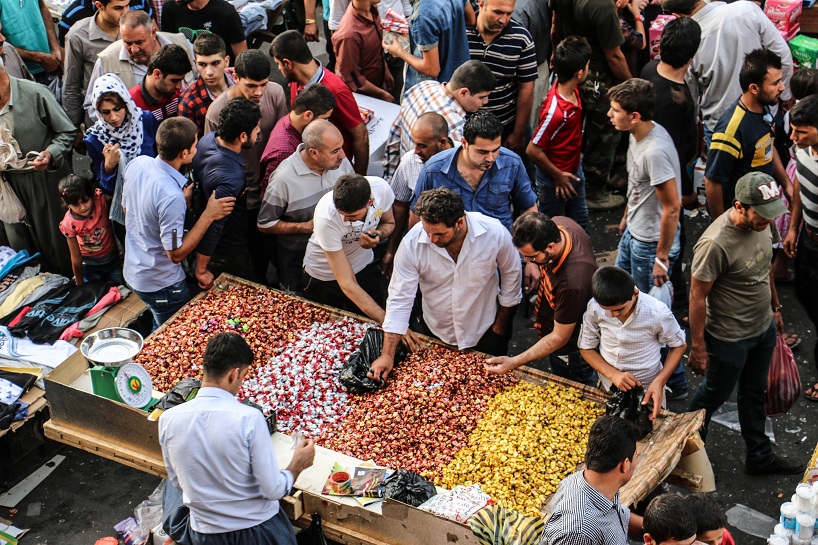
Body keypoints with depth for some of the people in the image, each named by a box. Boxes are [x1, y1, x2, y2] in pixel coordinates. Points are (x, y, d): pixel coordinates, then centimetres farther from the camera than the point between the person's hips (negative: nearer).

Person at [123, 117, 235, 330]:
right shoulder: (171, 196, -35)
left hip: (133, 271, 8)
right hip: (160, 284, -8)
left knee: (159, 328, 31)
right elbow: (176, 254, -26)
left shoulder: (137, 163, -11)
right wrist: (209, 215, -25)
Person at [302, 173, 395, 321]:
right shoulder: (326, 217, -39)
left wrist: (378, 234, -28)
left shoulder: (381, 188, -28)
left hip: (364, 266, 3)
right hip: (324, 276, -3)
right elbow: (347, 283, -36)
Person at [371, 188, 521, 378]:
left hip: (484, 332, -1)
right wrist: (387, 354, -22)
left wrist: (501, 325, 2)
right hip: (436, 333, 1)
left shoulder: (495, 233, -25)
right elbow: (399, 299, -19)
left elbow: (511, 276, -7)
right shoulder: (412, 243, -25)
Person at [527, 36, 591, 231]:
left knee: (580, 222, 25)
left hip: (574, 169, 9)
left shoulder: (572, 89, -11)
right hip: (553, 179, -9)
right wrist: (558, 176, -18)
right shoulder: (556, 111, -36)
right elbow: (533, 150, -30)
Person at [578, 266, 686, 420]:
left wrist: (660, 381, -22)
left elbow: (679, 345, -9)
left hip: (647, 391, -2)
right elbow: (586, 348, -7)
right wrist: (613, 374, -22)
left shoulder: (657, 313, -27)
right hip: (608, 389, 2)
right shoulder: (594, 308, -21)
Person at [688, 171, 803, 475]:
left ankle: (759, 458, 40)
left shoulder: (762, 224, -8)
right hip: (730, 339, -7)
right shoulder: (716, 244, -33)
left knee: (754, 393, 23)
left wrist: (775, 307, 20)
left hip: (764, 329, 7)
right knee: (715, 394, 15)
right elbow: (697, 296, -25)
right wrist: (698, 347, -19)